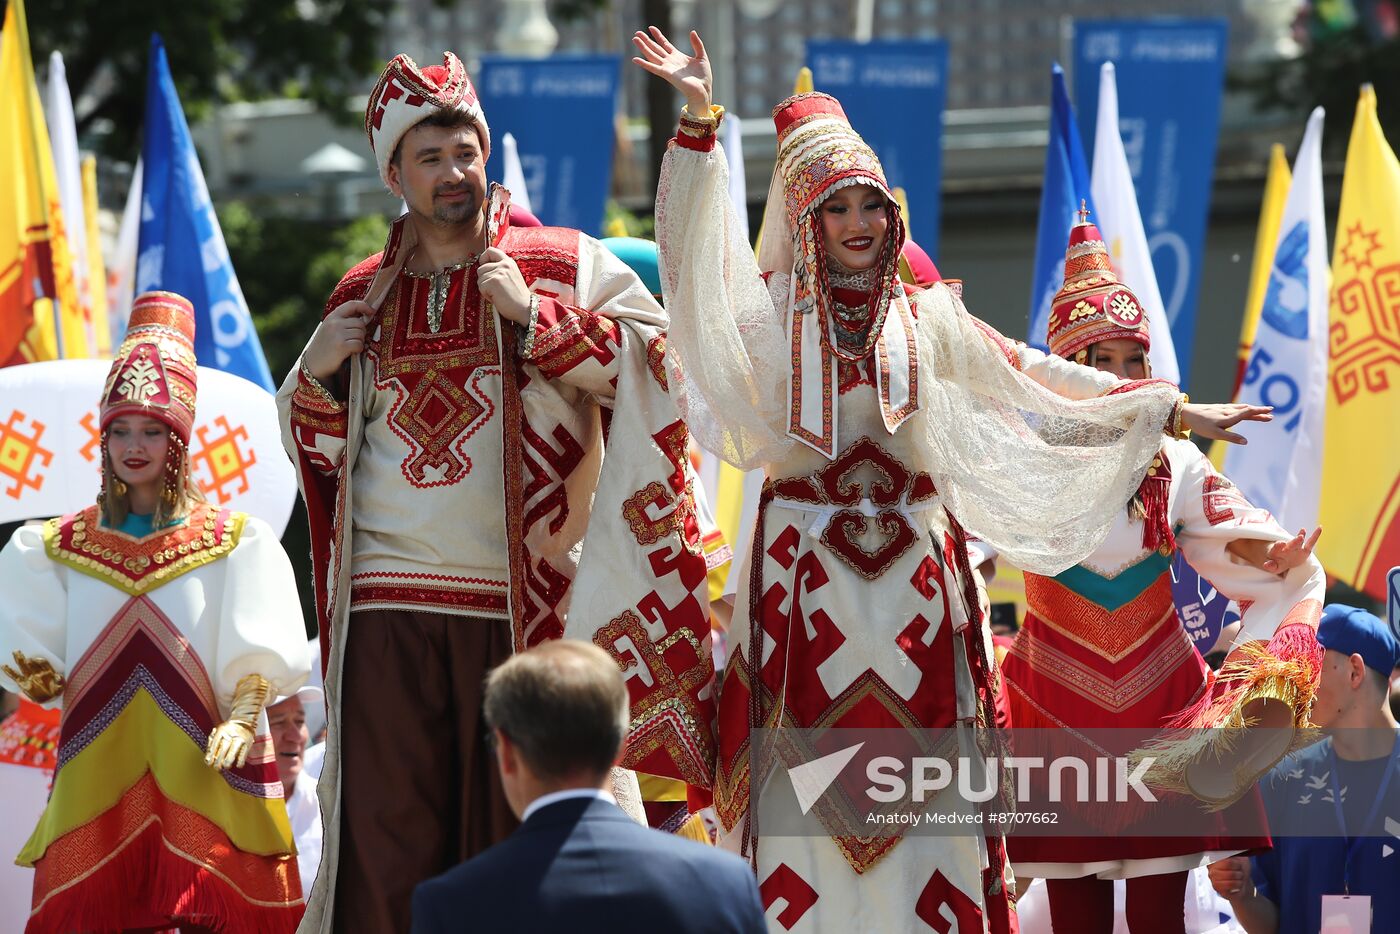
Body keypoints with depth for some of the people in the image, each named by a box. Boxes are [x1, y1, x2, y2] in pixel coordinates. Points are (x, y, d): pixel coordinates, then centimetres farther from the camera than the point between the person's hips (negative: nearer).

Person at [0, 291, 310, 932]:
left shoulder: (235, 543, 6)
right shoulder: (58, 548, 12)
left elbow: (257, 658, 0)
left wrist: (240, 719, -15)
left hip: (200, 765, -2)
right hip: (98, 761, 2)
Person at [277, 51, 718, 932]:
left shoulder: (562, 264, 5)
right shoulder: (364, 295, 15)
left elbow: (655, 358, -7)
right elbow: (318, 447, 23)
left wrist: (533, 315, -14)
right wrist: (318, 373, 2)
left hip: (522, 605, -3)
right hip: (388, 606, 3)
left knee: (512, 831, -1)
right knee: (385, 837, -2)